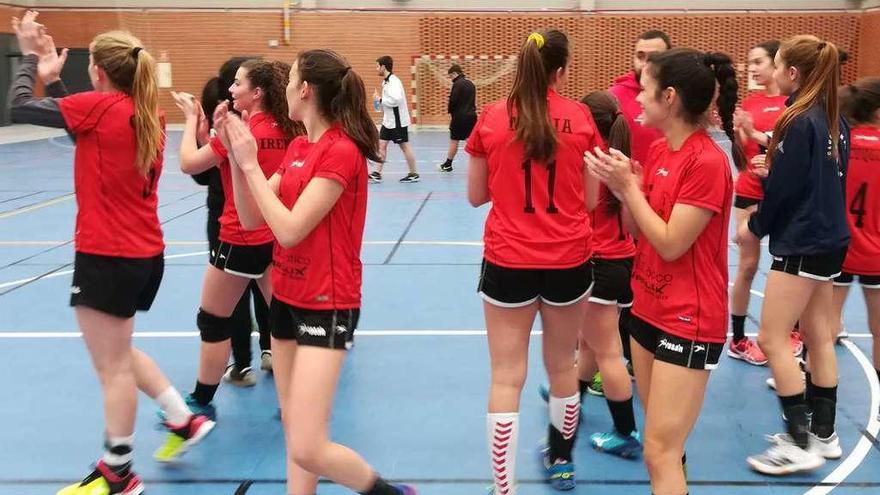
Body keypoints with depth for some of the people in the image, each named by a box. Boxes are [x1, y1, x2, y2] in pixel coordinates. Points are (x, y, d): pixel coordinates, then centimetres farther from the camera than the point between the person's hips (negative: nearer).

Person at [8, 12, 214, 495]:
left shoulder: (100, 106, -15)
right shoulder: (150, 115, 5)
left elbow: (20, 107, -8)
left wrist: (30, 56, 7)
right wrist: (52, 77, 19)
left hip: (106, 257, -8)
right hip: (145, 254, 8)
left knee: (112, 366, 3)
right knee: (118, 354, 25)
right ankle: (184, 420, 28)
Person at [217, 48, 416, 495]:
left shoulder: (341, 151, -18)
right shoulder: (297, 147, 9)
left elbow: (289, 230, -23)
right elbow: (252, 218, 6)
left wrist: (250, 163, -17)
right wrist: (236, 155, -5)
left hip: (326, 306, -9)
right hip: (286, 298, 9)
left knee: (308, 449, -10)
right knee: (293, 430, 14)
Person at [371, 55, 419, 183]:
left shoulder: (393, 81, -19)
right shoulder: (386, 81, 11)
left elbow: (396, 100, -31)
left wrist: (380, 99, -20)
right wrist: (382, 106, 8)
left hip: (398, 121, -9)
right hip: (388, 120, 9)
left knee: (404, 146, 1)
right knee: (381, 145, 6)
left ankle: (413, 174, 13)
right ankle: (377, 174, 9)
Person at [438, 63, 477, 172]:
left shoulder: (457, 84, -13)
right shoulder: (471, 84, 12)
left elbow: (453, 100, -15)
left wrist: (450, 110, 2)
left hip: (459, 116, -7)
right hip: (471, 115, 7)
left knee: (454, 140, 4)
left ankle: (448, 164, 14)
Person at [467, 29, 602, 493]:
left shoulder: (490, 118, -3)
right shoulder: (581, 118, -3)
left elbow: (476, 195, 5)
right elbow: (590, 199, 3)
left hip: (507, 261, -1)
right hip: (569, 260, 1)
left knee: (507, 377, 4)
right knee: (562, 365, 19)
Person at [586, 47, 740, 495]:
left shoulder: (707, 162, -20)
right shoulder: (658, 150, 6)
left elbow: (670, 244, -20)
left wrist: (629, 187, -15)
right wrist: (621, 185, -6)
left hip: (688, 322, -8)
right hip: (648, 308, 9)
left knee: (660, 453, -4)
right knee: (663, 442, 20)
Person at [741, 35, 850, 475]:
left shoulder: (798, 122, -18)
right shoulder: (833, 120, 9)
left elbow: (783, 189, -17)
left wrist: (755, 227, -3)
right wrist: (773, 166, 12)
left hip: (801, 245, -10)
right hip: (829, 240, 10)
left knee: (772, 340, -4)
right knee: (818, 335, 14)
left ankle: (800, 444, 0)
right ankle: (823, 434, 23)